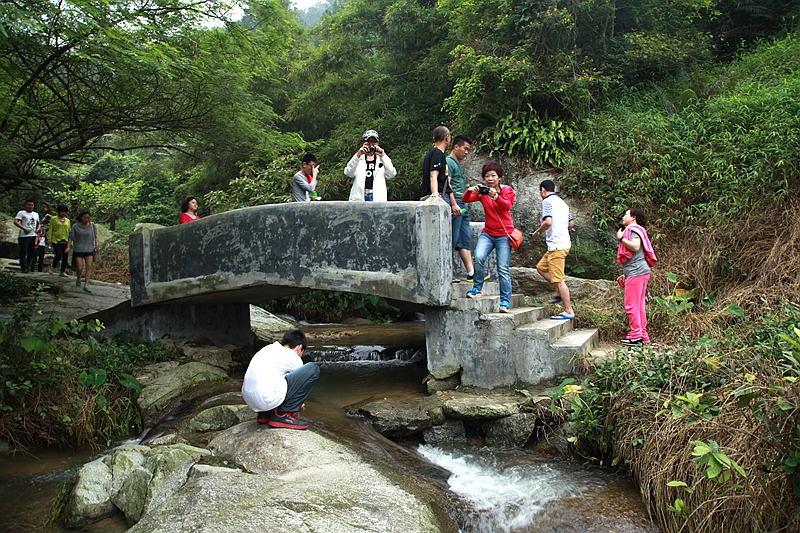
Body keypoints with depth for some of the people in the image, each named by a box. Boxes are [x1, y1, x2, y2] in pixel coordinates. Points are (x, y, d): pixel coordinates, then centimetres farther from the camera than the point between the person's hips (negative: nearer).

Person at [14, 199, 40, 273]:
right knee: (23, 252, -8)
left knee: (31, 253, 7)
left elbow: (38, 224, 29)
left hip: (33, 236, 6)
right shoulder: (22, 213, 2)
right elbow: (15, 221, -10)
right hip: (24, 236, -6)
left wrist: (38, 229, 6)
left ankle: (27, 266, 16)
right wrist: (24, 228, -22)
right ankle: (24, 268, -9)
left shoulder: (36, 214, 21)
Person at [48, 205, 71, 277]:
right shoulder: (53, 219, 5)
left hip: (65, 241, 4)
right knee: (59, 255, -16)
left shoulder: (67, 221, 16)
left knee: (65, 256, 1)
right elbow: (50, 230, 3)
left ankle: (63, 271, 9)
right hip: (56, 241, -4)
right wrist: (49, 239, -6)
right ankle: (53, 268, 8)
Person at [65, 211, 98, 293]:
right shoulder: (75, 226, -4)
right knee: (79, 268, -3)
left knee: (89, 267, -9)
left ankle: (86, 285, -8)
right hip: (78, 249, -1)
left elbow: (95, 236, 11)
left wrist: (96, 245, -2)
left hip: (89, 249, 1)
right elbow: (71, 237, -1)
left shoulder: (92, 225, 1)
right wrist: (68, 247, -9)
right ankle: (78, 279, 30)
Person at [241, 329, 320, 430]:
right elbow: (299, 385, 21)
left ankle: (264, 414, 21)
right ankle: (282, 414, -1)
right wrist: (299, 405, 42)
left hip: (248, 399, 9)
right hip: (268, 399, -9)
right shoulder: (293, 358, 6)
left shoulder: (268, 349, 26)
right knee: (313, 369, -4)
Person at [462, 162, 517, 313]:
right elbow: (466, 200, -7)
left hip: (504, 234, -2)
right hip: (488, 233, 2)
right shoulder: (482, 191, 6)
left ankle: (505, 302, -1)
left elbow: (507, 205, -22)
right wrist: (469, 191, -29)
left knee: (503, 269, -6)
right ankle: (477, 288, -8)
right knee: (479, 257, -24)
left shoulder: (506, 190, -2)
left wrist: (496, 196, -41)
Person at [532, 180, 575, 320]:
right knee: (541, 267, 21)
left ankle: (569, 312, -3)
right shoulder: (562, 202, 18)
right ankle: (561, 293, 17)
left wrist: (538, 232, -5)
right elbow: (571, 223, 22)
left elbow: (548, 222, -22)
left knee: (558, 279, -6)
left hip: (556, 245, -10)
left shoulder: (547, 201, -9)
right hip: (563, 242, 10)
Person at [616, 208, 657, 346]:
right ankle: (643, 336, 14)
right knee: (639, 305, 11)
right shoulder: (634, 230, 26)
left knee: (631, 305, -9)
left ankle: (636, 336, -9)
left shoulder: (633, 229, -5)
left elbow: (635, 246, -24)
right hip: (640, 273, 11)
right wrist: (626, 274, 26)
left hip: (636, 273, -11)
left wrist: (621, 238, -13)